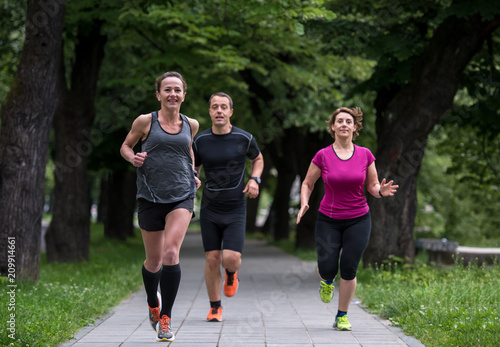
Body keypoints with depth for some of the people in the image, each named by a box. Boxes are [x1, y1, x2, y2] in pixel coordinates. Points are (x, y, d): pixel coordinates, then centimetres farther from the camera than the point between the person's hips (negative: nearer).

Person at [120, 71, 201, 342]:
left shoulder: (191, 125, 7)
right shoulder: (145, 121, -1)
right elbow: (125, 146, 12)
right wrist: (133, 158, -10)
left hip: (182, 196, 0)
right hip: (150, 197, 0)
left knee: (171, 253, -19)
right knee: (153, 261, 8)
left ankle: (165, 320, -12)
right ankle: (153, 303, 41)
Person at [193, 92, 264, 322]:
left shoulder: (244, 138, -4)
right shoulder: (200, 140, -1)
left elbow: (258, 158, 16)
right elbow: (192, 170, 13)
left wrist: (255, 179, -2)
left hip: (236, 209, -1)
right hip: (209, 209, 1)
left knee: (231, 258, -13)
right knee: (212, 259, 0)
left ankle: (231, 275, 26)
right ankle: (215, 308, 17)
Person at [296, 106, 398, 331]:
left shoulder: (365, 155, -1)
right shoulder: (322, 156, -4)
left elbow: (372, 186, 7)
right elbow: (307, 184, 7)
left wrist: (381, 191, -15)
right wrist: (304, 204, -11)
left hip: (358, 220, 1)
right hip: (328, 220, 0)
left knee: (348, 269, -4)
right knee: (327, 268, -8)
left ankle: (342, 316, 14)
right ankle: (327, 281, 32)